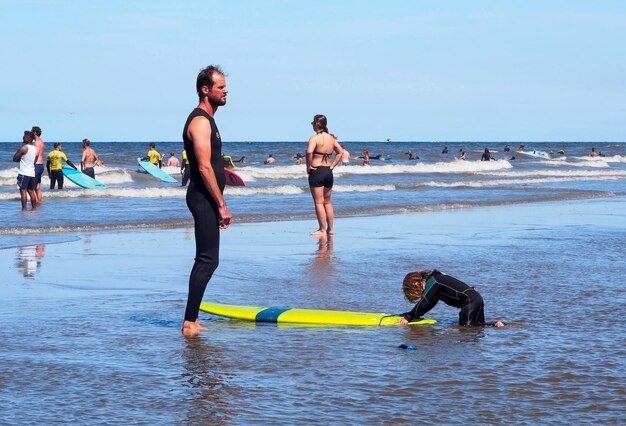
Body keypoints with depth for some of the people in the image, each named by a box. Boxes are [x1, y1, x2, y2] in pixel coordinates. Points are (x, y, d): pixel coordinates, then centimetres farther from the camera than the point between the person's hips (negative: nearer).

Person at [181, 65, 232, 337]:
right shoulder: (200, 121, -14)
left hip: (205, 199, 11)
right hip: (204, 198, -11)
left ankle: (191, 321, 17)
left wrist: (217, 204, 22)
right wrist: (221, 205, -21)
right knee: (208, 260, -11)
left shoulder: (206, 120, 19)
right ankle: (189, 322, -11)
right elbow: (204, 167, -21)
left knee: (206, 260, 13)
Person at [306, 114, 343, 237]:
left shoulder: (314, 138, -13)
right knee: (327, 202, 16)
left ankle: (322, 230, -1)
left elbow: (309, 152, -28)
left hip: (316, 171, -7)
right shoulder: (331, 138, 8)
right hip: (328, 172, 7)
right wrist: (332, 166, 14)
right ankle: (330, 229, 18)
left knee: (319, 202, -1)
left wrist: (308, 166, -15)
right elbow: (340, 152, 16)